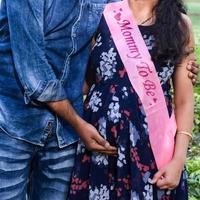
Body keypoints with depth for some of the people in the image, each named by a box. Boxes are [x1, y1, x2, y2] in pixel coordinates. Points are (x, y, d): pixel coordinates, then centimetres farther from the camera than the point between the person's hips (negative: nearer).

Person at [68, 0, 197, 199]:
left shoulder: (179, 24, 2)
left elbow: (184, 101, 1)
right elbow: (82, 80, 7)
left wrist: (178, 159, -5)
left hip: (153, 148, 0)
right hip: (99, 141, 0)